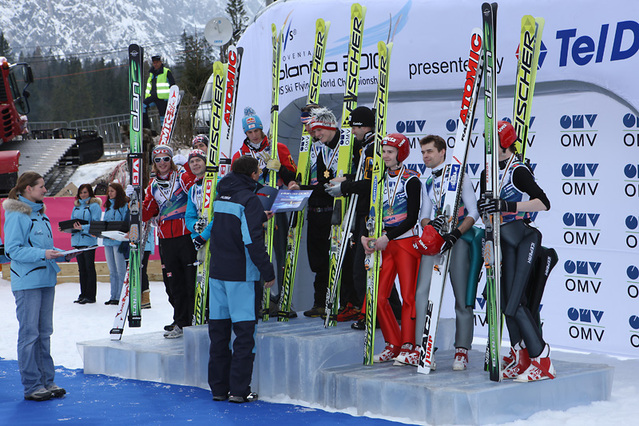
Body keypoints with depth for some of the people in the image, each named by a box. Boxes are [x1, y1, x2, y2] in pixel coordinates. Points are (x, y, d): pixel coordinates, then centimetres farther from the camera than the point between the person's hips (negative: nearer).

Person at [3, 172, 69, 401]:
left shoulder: (41, 213, 15)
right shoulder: (16, 215, -10)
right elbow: (13, 249, -15)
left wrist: (62, 254, 5)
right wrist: (42, 254, -22)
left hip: (46, 279, 8)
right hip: (26, 282, -8)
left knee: (44, 332, 11)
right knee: (29, 333, -4)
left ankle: (46, 380, 18)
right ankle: (31, 386, 1)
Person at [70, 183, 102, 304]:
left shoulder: (94, 206, -4)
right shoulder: (76, 206, 16)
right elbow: (72, 222, 20)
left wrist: (83, 228, -26)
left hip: (89, 240, -7)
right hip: (77, 240, 7)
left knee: (89, 267, -4)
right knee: (82, 268, 10)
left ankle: (90, 296, -2)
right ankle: (83, 294, 15)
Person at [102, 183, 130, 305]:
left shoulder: (124, 205, -4)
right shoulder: (108, 206, 18)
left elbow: (127, 223, -9)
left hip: (119, 241, -8)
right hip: (108, 241, 8)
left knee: (121, 270, -5)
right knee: (112, 271, 11)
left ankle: (120, 296, -3)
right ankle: (113, 296, 15)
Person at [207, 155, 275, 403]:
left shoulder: (221, 197, 11)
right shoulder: (249, 199, -12)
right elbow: (252, 240, -18)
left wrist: (261, 217, 38)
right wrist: (268, 272, -12)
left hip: (217, 272, 7)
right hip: (240, 274, -7)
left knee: (218, 329, 10)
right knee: (244, 330, -2)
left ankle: (219, 387, 15)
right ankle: (238, 390, -5)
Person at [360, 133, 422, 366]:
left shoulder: (411, 179, -5)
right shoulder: (380, 179, 14)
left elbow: (412, 218, -10)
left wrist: (387, 237, -16)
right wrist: (365, 236, -1)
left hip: (406, 241, -6)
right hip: (384, 244, 6)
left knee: (408, 296, -7)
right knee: (379, 297, 0)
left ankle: (409, 348, -4)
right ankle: (394, 345, 10)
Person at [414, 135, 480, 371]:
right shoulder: (427, 184, 19)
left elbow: (473, 212, -5)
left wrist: (456, 234, -18)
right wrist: (429, 224, -7)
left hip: (458, 239, -5)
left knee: (462, 297, -4)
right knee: (422, 292, -7)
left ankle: (462, 350, 3)